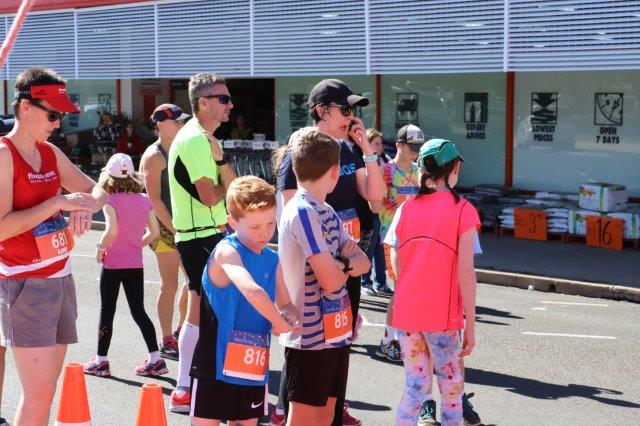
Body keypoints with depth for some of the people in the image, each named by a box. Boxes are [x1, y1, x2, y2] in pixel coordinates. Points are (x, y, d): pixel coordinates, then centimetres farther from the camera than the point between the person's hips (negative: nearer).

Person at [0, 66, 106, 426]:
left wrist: (87, 207, -4)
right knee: (39, 395, -10)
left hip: (61, 278, 8)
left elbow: (96, 190, 20)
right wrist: (59, 201, -20)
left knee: (44, 391, 10)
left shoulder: (51, 153, 10)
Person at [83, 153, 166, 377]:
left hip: (113, 264, -4)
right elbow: (154, 232, 3)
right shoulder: (144, 200, 2)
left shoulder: (111, 201, -13)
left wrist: (100, 248, -10)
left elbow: (112, 230, -26)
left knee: (107, 312, 7)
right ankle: (155, 359, 8)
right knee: (138, 311, 10)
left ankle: (100, 361, 14)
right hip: (135, 264, 4)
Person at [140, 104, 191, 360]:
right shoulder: (154, 156, -10)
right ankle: (167, 342, 6)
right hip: (165, 226, -8)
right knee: (170, 285, -3)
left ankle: (181, 330, 28)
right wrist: (174, 229, -20)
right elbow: (154, 198, -17)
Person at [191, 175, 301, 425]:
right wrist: (280, 324, -21)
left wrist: (292, 316, -9)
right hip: (217, 362, -7)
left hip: (254, 365, 7)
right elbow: (252, 291, -33)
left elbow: (286, 303, 14)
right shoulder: (227, 252, -16)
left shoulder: (272, 260, 8)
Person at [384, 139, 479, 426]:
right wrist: (470, 324, -6)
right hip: (442, 316, -4)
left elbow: (396, 266, 5)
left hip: (405, 312, 4)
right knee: (451, 388, 12)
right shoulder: (462, 210, -8)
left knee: (415, 386, 13)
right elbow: (465, 273, -12)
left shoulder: (406, 209, 3)